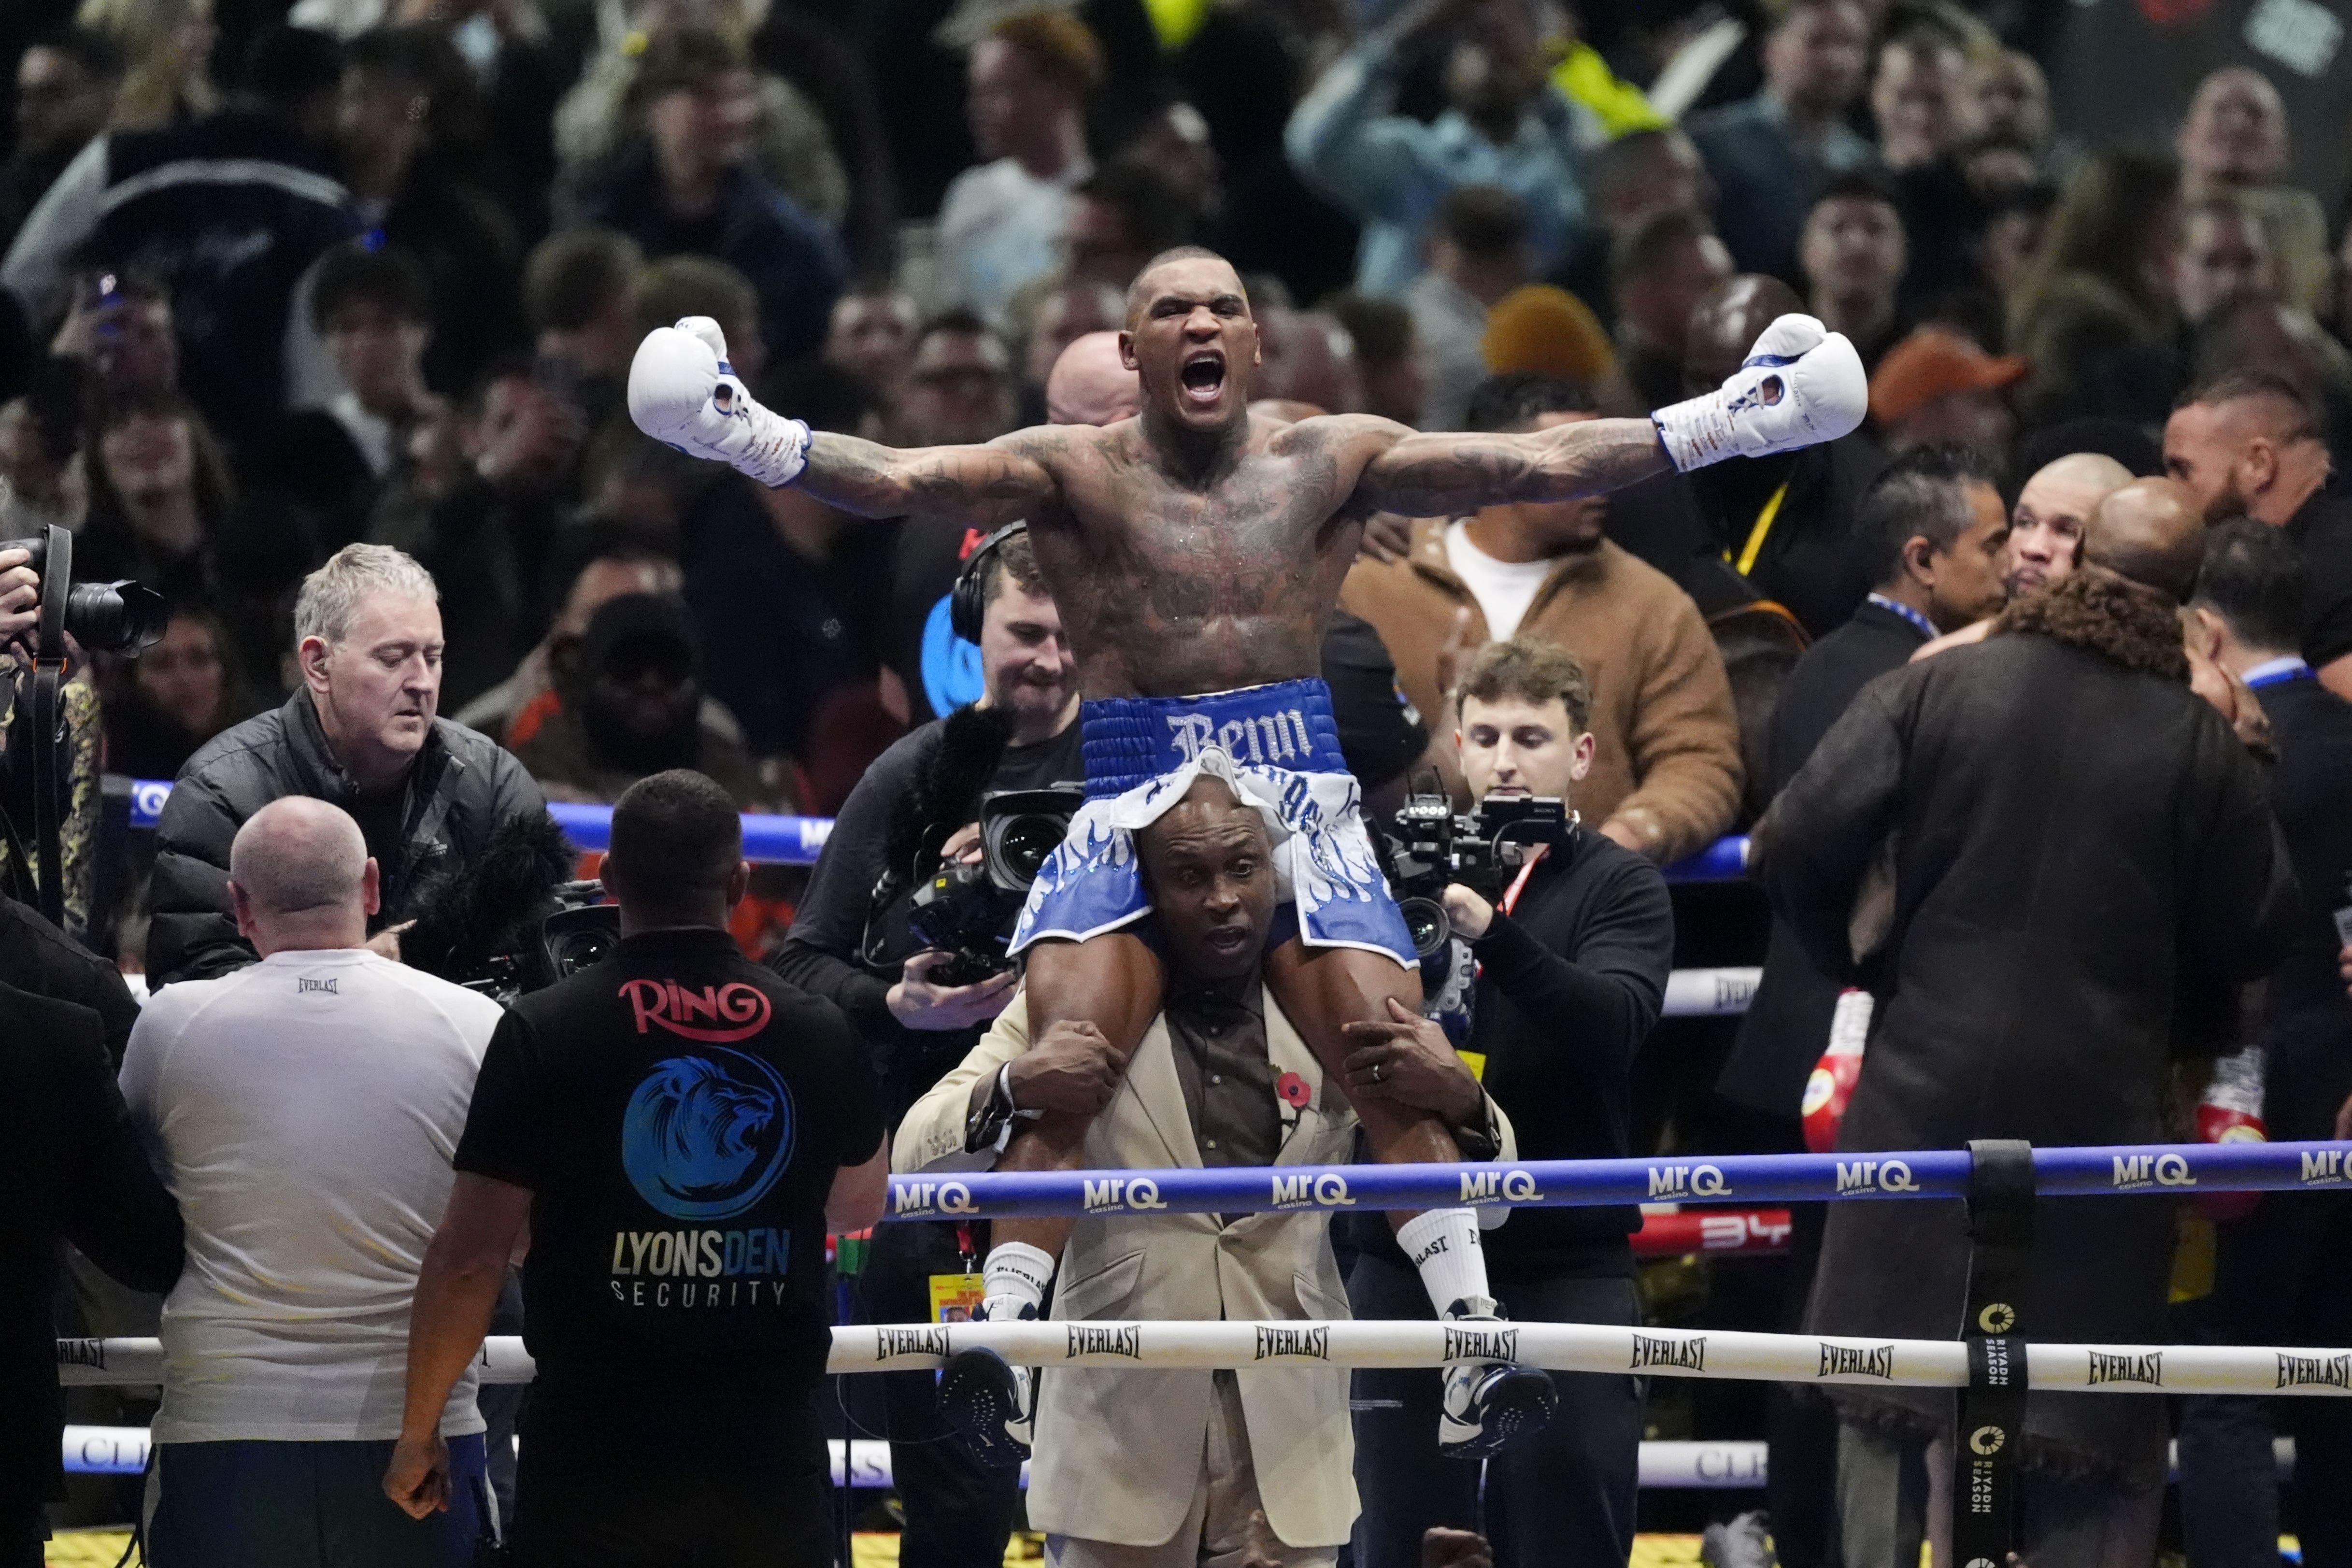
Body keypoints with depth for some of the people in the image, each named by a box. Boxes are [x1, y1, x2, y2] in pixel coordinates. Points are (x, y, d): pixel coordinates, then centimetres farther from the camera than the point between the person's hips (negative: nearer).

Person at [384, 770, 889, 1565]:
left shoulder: (543, 1032, -7)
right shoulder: (819, 1035, 2)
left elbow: (468, 1260, -8)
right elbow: (858, 1210, 22)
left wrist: (418, 1434, 3)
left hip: (595, 1452, -2)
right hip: (768, 1453, 2)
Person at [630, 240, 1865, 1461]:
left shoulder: (1330, 462, 8)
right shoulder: (1077, 473, 3)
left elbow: (1538, 467, 4)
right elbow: (903, 481, -10)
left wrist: (1719, 425, -3)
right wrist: (750, 439, -26)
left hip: (1299, 797, 1)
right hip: (1129, 806, -1)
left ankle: (1472, 1349, -15)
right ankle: (1000, 1337, -23)